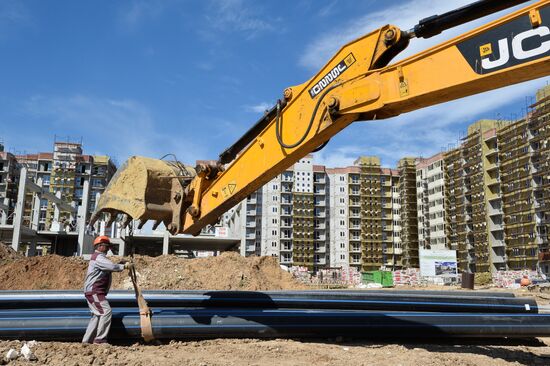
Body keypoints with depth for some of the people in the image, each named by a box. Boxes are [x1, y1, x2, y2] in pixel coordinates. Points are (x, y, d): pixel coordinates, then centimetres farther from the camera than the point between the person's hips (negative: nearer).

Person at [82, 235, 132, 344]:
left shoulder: (100, 257, 21)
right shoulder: (98, 257, -14)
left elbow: (110, 267, 22)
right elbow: (112, 266, -26)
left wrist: (122, 265, 7)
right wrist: (124, 266, -12)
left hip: (95, 292, 11)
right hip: (94, 291, -11)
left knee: (97, 316, 12)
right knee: (106, 312, -17)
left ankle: (86, 340, 16)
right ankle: (100, 339, -15)